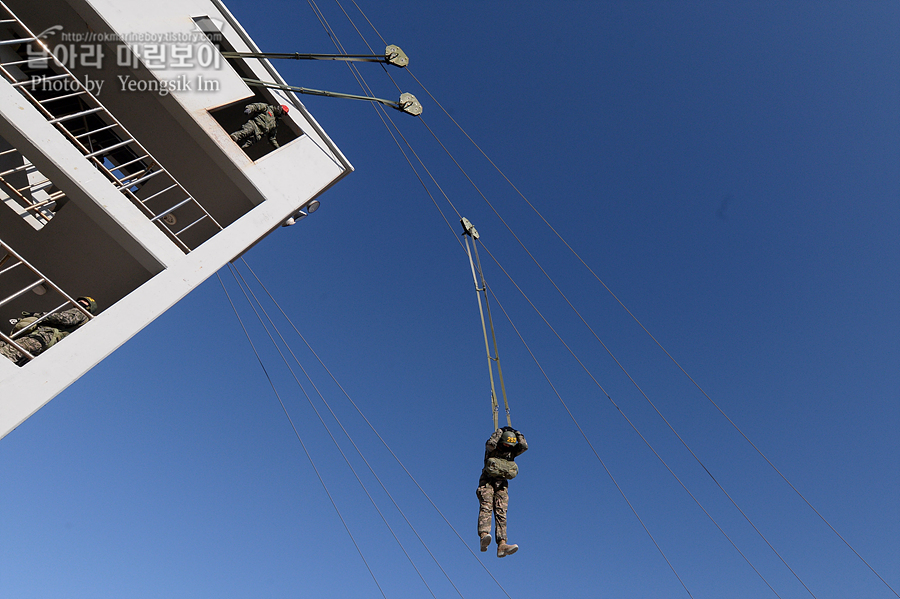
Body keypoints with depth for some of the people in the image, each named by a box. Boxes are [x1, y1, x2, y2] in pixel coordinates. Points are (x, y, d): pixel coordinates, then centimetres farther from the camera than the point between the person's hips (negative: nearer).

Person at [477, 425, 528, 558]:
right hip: (487, 482, -3)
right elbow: (490, 444, -23)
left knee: (501, 513, -10)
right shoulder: (492, 449, 2)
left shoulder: (511, 451, 12)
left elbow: (524, 446, -3)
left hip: (502, 485, 3)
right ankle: (484, 536, -40)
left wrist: (517, 433, 0)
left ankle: (501, 546, -22)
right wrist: (500, 431, -11)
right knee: (486, 508, -24)